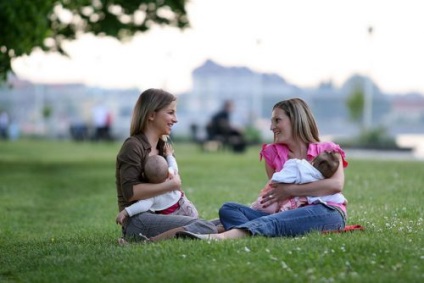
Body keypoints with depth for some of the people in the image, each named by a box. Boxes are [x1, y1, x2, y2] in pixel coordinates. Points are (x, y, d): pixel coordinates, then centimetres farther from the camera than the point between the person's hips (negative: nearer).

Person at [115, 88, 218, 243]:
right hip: (138, 220, -10)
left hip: (157, 215, 10)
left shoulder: (162, 146, 17)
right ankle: (150, 241, -30)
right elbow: (130, 192, -20)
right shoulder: (133, 146, -10)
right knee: (206, 229, -24)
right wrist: (171, 185, -17)